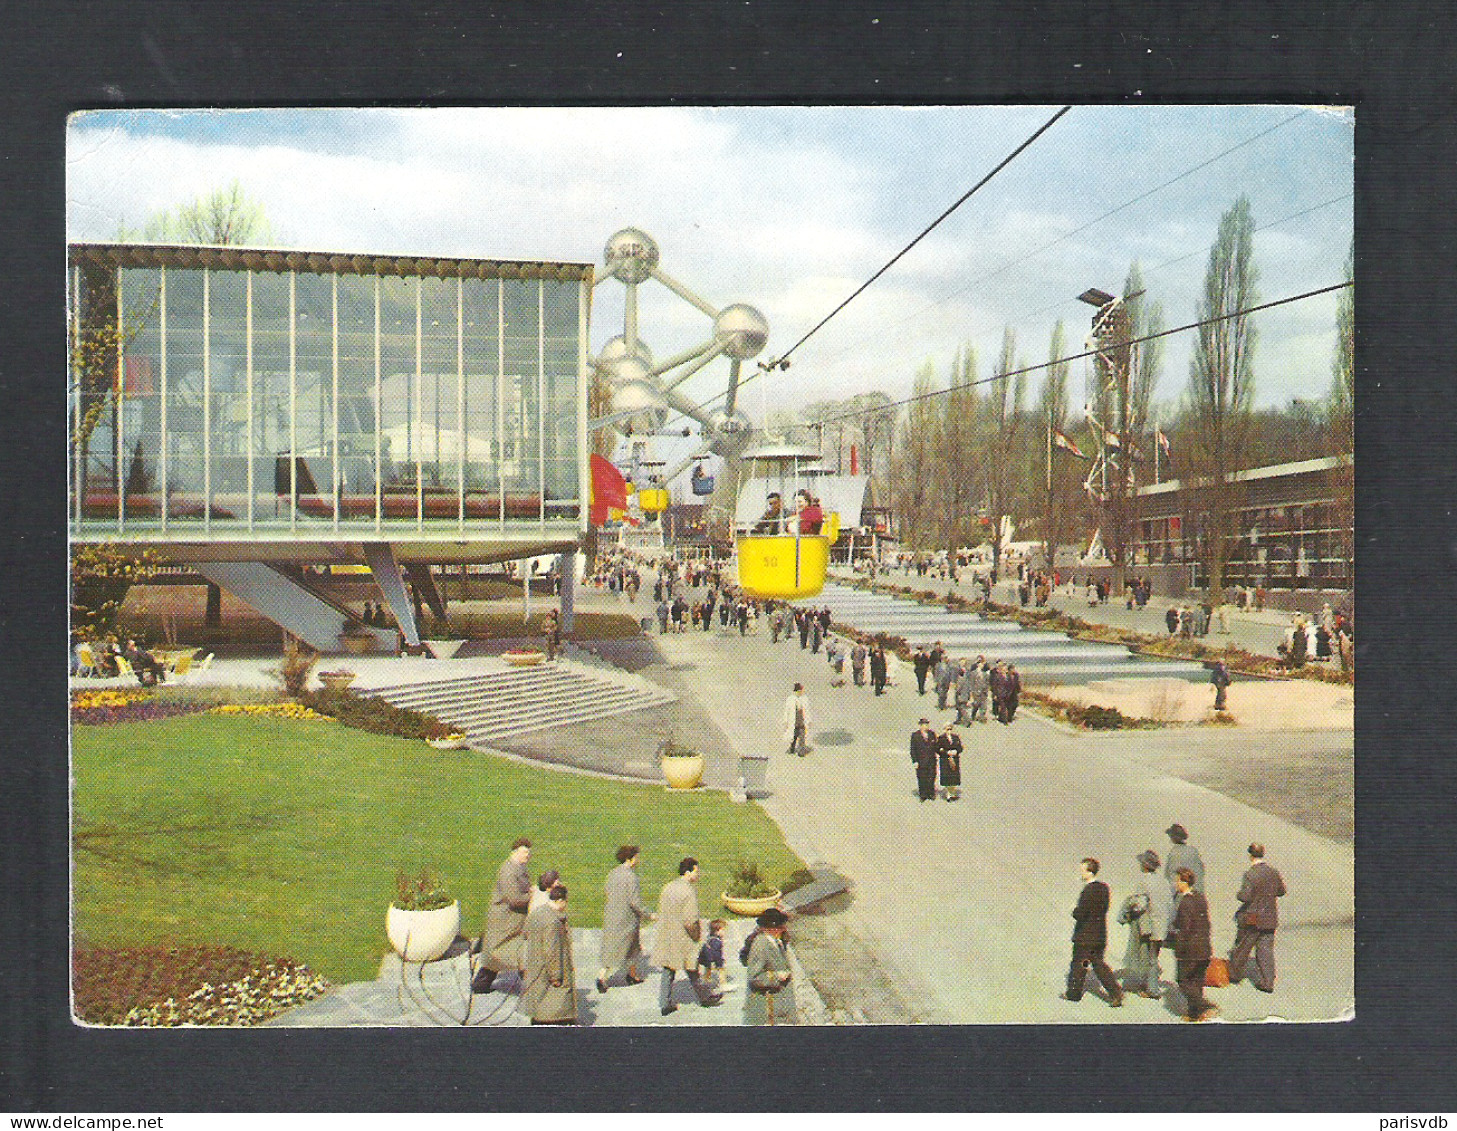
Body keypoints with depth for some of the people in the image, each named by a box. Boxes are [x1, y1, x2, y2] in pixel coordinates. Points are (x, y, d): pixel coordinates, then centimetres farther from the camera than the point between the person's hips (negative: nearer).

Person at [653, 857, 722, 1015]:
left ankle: (665, 1004, 14)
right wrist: (696, 935, -7)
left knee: (668, 972, 12)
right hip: (683, 940, -6)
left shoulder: (668, 887, 5)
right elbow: (690, 921, -23)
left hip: (665, 938, 6)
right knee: (692, 972, 11)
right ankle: (704, 998, 28)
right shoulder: (689, 891, -19)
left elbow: (660, 913, 11)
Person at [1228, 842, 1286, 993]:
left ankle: (1234, 974, 27)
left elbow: (1244, 897, -25)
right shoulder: (1274, 873, -1)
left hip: (1251, 919, -5)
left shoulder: (1250, 875, -20)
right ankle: (1267, 982, 8)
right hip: (1269, 918, 5)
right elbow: (1282, 890, 13)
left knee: (1242, 947, 13)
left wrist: (1239, 895, -4)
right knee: (1266, 950, 9)